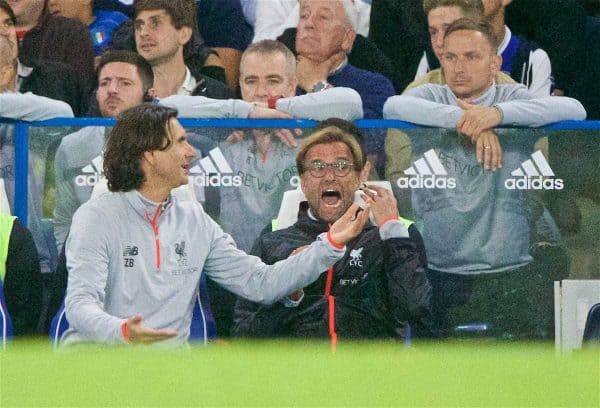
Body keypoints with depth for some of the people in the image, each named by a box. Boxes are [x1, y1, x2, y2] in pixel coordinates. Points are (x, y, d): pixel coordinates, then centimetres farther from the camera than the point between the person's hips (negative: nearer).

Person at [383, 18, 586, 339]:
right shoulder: (432, 98, 8)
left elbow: (575, 110, -12)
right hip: (440, 274, 0)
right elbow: (393, 107, -15)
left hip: (510, 273, 0)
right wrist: (465, 121, -23)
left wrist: (499, 113, -25)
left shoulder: (512, 99, 6)